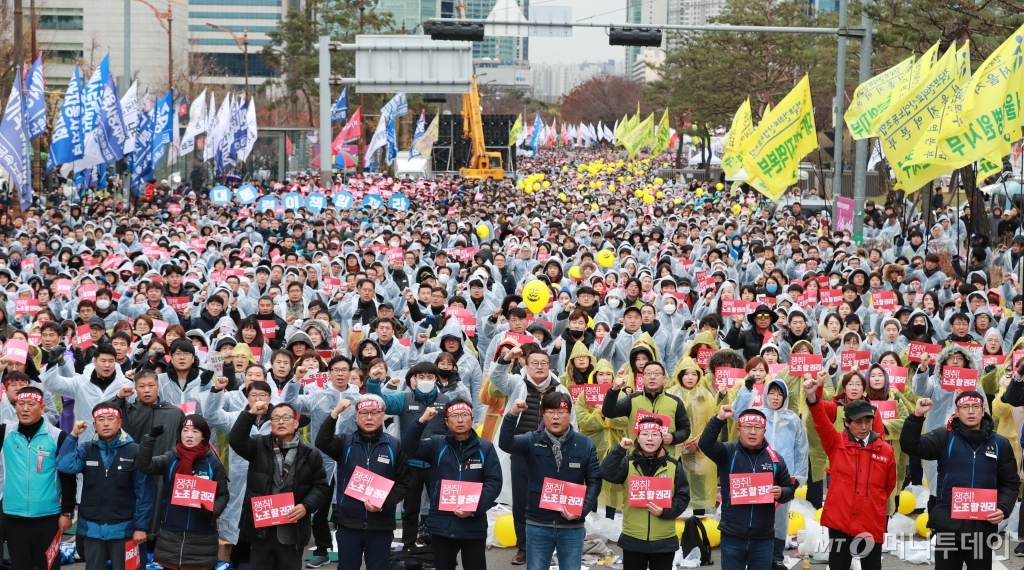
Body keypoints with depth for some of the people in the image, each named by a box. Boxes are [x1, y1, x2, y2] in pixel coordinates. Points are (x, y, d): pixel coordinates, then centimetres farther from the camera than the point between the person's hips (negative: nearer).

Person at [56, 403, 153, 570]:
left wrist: (141, 526, -9)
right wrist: (73, 435, -13)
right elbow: (65, 465, -12)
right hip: (92, 528, 3)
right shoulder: (86, 449, 5)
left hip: (123, 528, -3)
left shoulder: (134, 451, -6)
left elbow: (144, 493, -6)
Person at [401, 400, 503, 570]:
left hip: (474, 526, -1)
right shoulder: (436, 444, 4)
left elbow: (494, 482, -3)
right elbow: (409, 448, -11)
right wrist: (422, 421, -24)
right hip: (442, 525, 1)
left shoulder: (485, 448, 2)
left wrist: (475, 508, -15)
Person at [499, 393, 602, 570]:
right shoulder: (532, 441, -2)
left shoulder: (585, 444, -1)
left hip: (572, 526, 0)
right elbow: (505, 444, -19)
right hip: (538, 525, 0)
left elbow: (594, 481, 1)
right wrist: (512, 415, -35)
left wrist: (583, 509, -12)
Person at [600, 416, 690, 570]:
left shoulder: (673, 465, 2)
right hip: (633, 540, 0)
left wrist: (666, 511, -15)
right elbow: (607, 474, -17)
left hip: (664, 541, 0)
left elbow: (683, 496, 2)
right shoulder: (628, 463, 0)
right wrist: (620, 449, -24)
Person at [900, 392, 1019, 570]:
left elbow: (1010, 483, 10)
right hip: (948, 524, -1)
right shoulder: (944, 437, 0)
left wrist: (1003, 508, -7)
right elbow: (911, 446, -12)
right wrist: (917, 416, -25)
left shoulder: (1000, 444, 6)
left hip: (983, 526, 1)